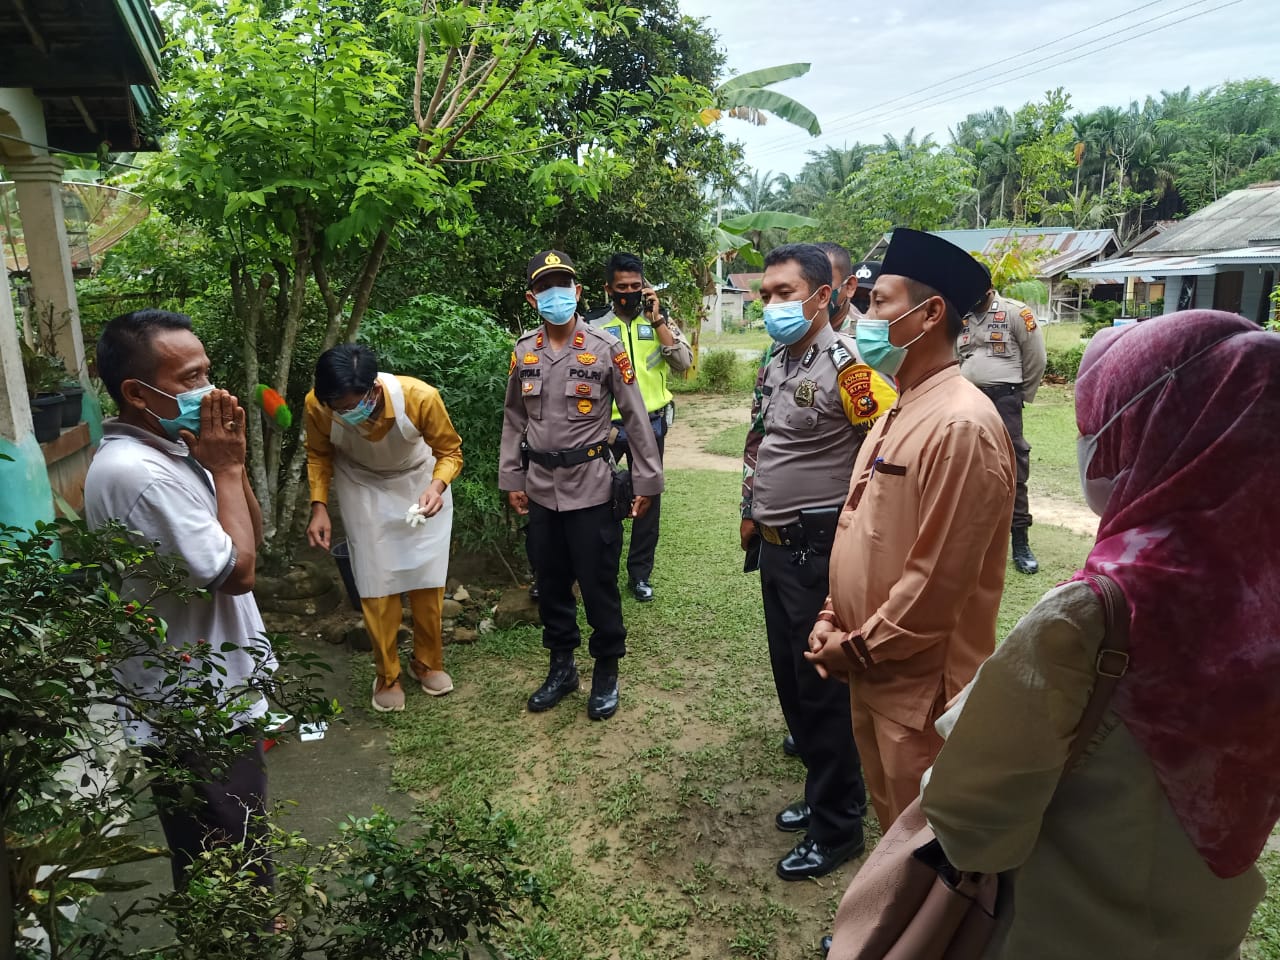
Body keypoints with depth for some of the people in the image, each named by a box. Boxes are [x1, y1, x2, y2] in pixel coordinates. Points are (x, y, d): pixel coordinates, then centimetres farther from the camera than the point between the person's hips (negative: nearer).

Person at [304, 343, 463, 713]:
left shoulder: (421, 397, -36)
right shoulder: (317, 405, -29)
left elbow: (450, 451, -18)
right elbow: (319, 455, -5)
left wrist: (437, 486, -37)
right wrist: (319, 506, -15)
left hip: (419, 483, 0)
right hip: (362, 488, 1)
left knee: (427, 577, 5)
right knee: (375, 584, 1)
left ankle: (428, 662, 28)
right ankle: (387, 674, 21)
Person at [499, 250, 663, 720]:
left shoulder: (606, 348, -8)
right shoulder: (523, 352, 3)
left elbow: (635, 416, -5)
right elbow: (514, 420, 11)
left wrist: (646, 480, -6)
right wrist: (511, 479, 10)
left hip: (590, 487, -4)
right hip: (540, 489, 4)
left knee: (598, 584, 4)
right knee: (550, 584, 14)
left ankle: (606, 672, 23)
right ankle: (561, 666, 32)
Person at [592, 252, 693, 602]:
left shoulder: (659, 321, 3)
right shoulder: (594, 326, -2)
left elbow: (684, 363, -11)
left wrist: (658, 319, -15)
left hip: (650, 423, 2)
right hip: (607, 425, -2)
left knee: (648, 496, 9)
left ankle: (640, 573, 23)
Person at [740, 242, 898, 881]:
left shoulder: (845, 366, -17)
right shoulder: (775, 365, 10)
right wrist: (750, 514, 21)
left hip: (820, 550, -9)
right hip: (774, 546, 9)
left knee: (824, 688, 3)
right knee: (790, 678, 18)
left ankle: (837, 828, 21)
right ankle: (823, 792, 38)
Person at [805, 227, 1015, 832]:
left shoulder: (961, 425, -22)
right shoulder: (899, 409, 9)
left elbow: (939, 578, -24)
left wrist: (858, 649, -13)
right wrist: (834, 618, 6)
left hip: (919, 685, -9)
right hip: (871, 670, 9)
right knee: (890, 818, 25)